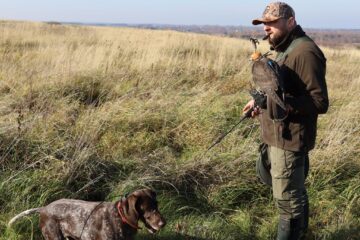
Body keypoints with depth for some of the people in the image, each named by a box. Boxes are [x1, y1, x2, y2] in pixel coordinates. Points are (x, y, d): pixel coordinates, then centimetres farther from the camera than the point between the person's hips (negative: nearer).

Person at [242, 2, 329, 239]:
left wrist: (284, 103, -34)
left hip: (289, 138, -10)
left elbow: (320, 102, -23)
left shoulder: (305, 52, -20)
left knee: (288, 198, -2)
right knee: (295, 192, 22)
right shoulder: (286, 49, 14)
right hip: (281, 135, 10)